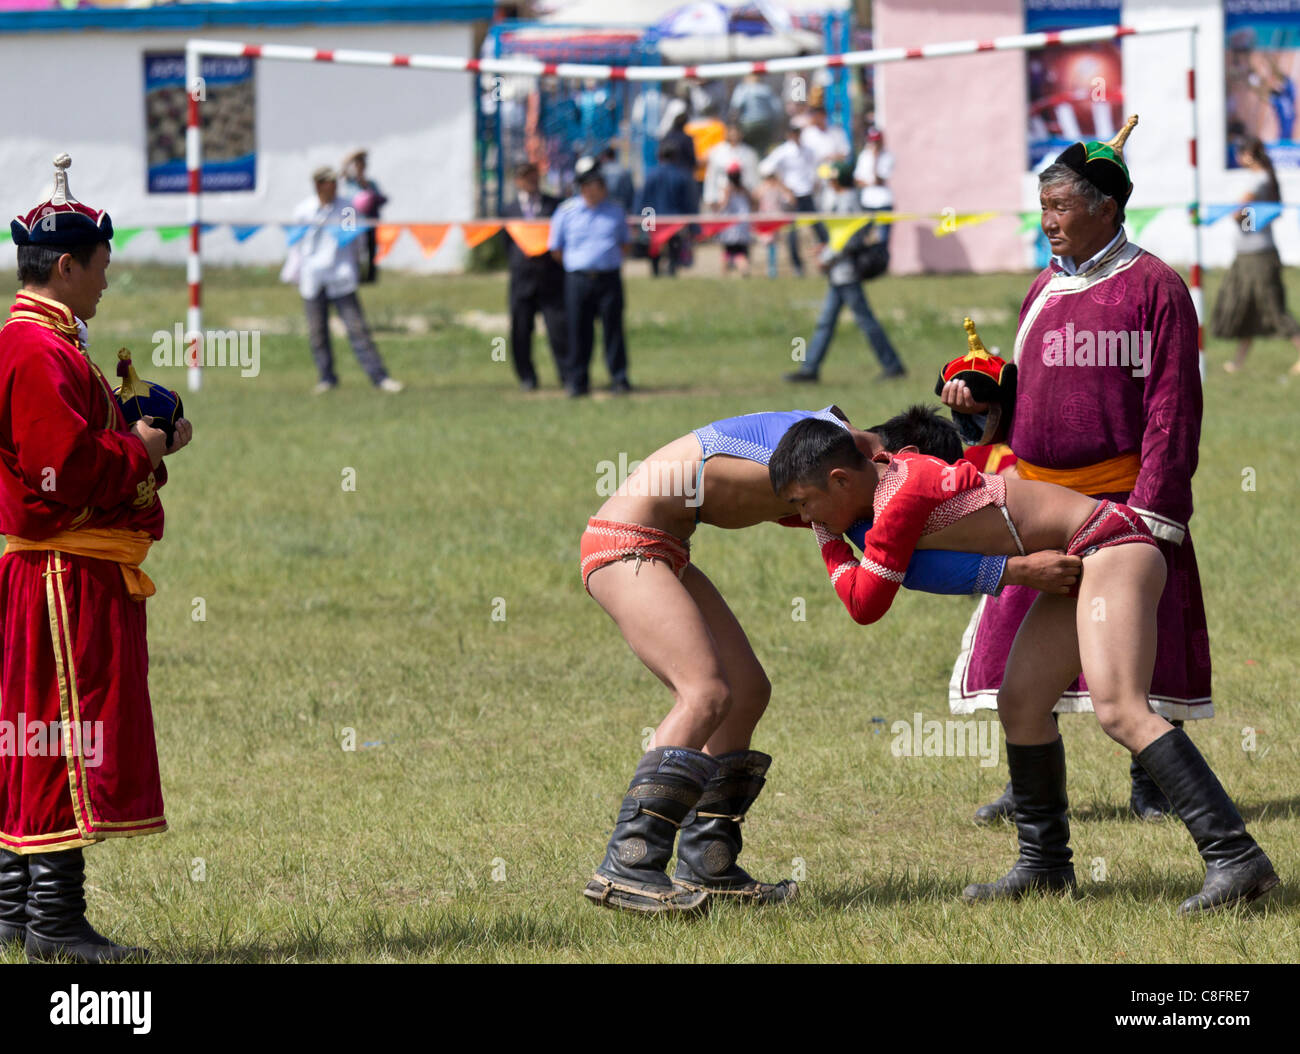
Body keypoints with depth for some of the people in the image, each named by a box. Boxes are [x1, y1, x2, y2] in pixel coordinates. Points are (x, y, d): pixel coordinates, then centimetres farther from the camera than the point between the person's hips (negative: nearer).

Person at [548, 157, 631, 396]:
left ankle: (619, 378, 6)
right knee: (579, 331, 1)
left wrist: (611, 262, 9)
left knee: (613, 329, 0)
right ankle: (577, 381, 9)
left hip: (609, 278, 1)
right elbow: (555, 250, 8)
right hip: (577, 279, -1)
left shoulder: (614, 212, 8)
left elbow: (624, 243, 19)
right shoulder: (566, 212, 1)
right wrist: (575, 266, 7)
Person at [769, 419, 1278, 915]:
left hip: (1110, 541, -11)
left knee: (1120, 711, -23)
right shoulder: (892, 469, 12)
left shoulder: (901, 499, -16)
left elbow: (865, 606, -7)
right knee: (1020, 704, 12)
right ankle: (1045, 864, 24)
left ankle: (1235, 858, -32)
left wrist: (826, 536, 5)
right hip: (1082, 561, 11)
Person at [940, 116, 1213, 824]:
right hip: (1038, 495, 6)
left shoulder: (1153, 287, -6)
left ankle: (1150, 784, 10)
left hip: (1121, 495, -6)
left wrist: (1151, 508, -16)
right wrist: (979, 408, 1)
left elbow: (1172, 410, -10)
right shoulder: (1045, 289, 14)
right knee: (1021, 634, 3)